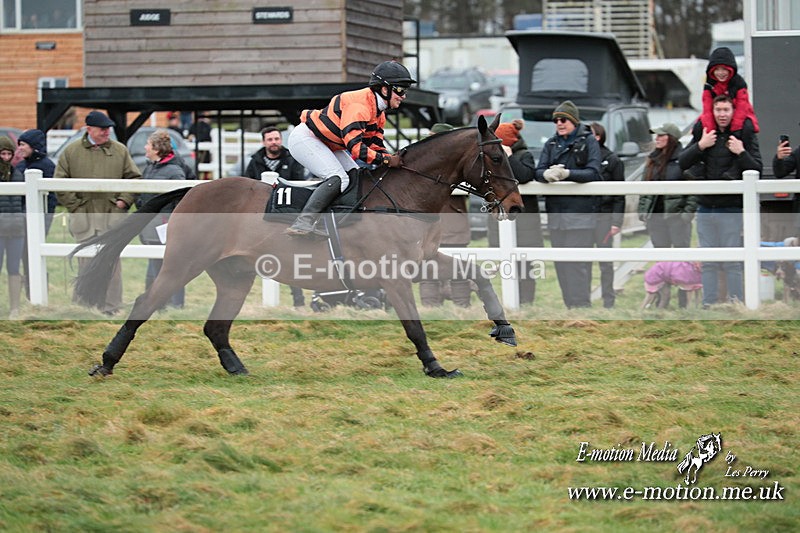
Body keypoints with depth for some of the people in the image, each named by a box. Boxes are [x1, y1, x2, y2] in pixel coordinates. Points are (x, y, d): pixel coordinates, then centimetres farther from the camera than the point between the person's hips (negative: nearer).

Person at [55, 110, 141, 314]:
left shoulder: (120, 151, 8)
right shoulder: (71, 152, 5)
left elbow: (134, 178, 11)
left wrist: (124, 200, -2)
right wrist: (73, 204, -2)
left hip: (112, 214, 0)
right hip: (83, 215, 0)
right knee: (86, 262, 2)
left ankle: (111, 308, 3)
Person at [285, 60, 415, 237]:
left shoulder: (379, 112, 7)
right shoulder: (359, 104, -26)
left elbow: (375, 145, 6)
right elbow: (354, 146, -32)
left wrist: (393, 159, -12)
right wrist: (386, 160, -29)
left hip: (327, 145, 11)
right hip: (306, 138, -11)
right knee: (338, 179, -24)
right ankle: (303, 222, -33)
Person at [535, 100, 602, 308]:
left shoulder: (588, 141, 0)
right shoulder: (551, 144, 15)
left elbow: (593, 173, -10)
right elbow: (538, 171, 5)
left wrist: (567, 173, -25)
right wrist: (546, 174, -19)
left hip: (580, 211, -5)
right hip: (556, 211, 5)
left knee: (577, 263, -11)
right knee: (561, 263, 6)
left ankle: (581, 305, -9)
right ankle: (569, 306, 11)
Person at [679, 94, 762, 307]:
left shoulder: (745, 135, 0)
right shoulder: (704, 133, 9)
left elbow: (756, 170, -4)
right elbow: (682, 162, 5)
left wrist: (741, 153, -17)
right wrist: (700, 146, -7)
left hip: (731, 209, -4)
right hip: (705, 207, 4)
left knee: (732, 262, -5)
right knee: (708, 263, 6)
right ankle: (708, 304, 10)